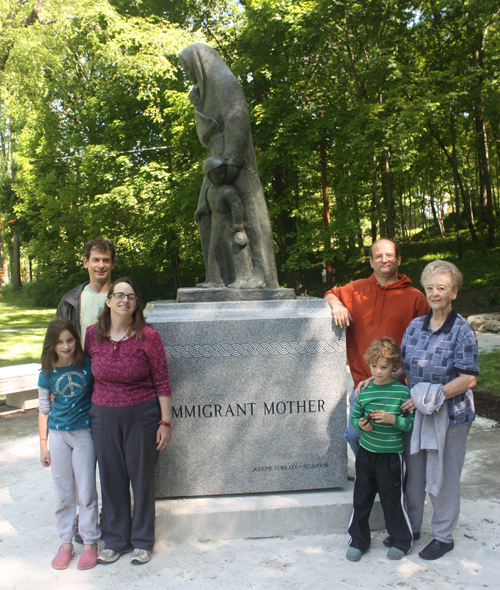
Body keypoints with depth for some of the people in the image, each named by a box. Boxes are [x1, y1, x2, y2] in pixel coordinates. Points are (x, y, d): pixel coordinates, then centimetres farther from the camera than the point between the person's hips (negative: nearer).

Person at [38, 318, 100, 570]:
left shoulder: (88, 365, -6)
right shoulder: (47, 374, 0)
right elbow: (44, 410, 7)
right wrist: (43, 445, 7)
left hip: (84, 434, -2)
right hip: (57, 435, 2)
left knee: (86, 493, 4)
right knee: (63, 494, 11)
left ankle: (90, 543, 19)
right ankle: (65, 543, 26)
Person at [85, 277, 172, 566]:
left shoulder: (148, 337, -12)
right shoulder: (93, 335, -2)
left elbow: (162, 382, -9)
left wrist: (165, 422, -10)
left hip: (142, 414, -3)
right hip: (103, 415, 3)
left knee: (142, 476, 9)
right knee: (111, 477, 13)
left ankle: (142, 541, 28)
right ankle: (115, 540, 32)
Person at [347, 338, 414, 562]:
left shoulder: (402, 392, -8)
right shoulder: (364, 391, -1)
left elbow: (412, 423, -6)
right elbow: (354, 418, 8)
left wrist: (392, 419, -21)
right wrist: (360, 424, -13)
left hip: (392, 455, -3)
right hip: (366, 452, 3)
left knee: (393, 499, 8)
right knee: (361, 498, 11)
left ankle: (401, 541, 31)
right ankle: (358, 541, 28)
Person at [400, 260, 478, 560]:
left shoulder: (463, 330, -12)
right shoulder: (415, 326, 4)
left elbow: (469, 379, -16)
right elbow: (402, 365, 12)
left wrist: (431, 397, -21)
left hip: (450, 416, -5)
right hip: (416, 413, 5)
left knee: (443, 478, 8)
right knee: (414, 473, 16)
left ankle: (443, 536, 29)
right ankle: (411, 527, 36)